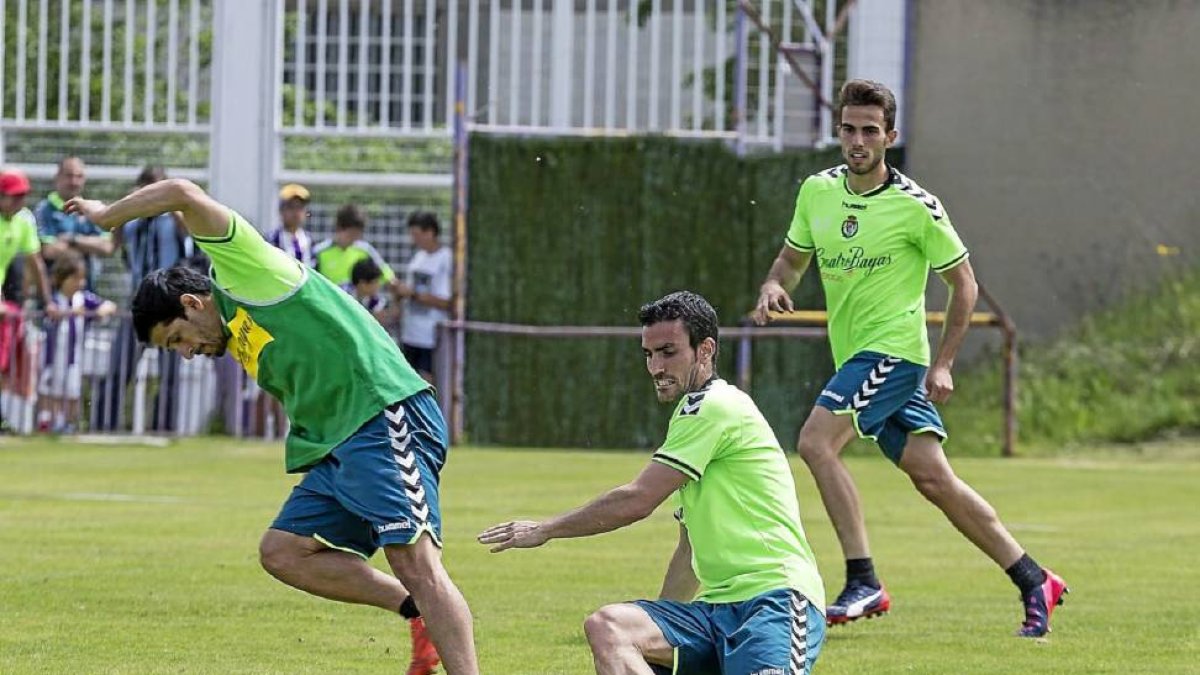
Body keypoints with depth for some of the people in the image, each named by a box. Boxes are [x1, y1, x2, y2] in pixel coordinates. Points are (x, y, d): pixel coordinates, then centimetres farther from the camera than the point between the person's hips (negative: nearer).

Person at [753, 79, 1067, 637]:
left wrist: (942, 364, -7)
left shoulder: (916, 207, -10)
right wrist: (773, 287, -6)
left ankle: (864, 583, -19)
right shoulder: (817, 192, 6)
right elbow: (793, 258, 18)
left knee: (816, 441, -22)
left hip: (894, 350, -6)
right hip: (855, 355, 6)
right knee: (933, 478, 5)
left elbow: (963, 283, -2)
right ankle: (1033, 581, 14)